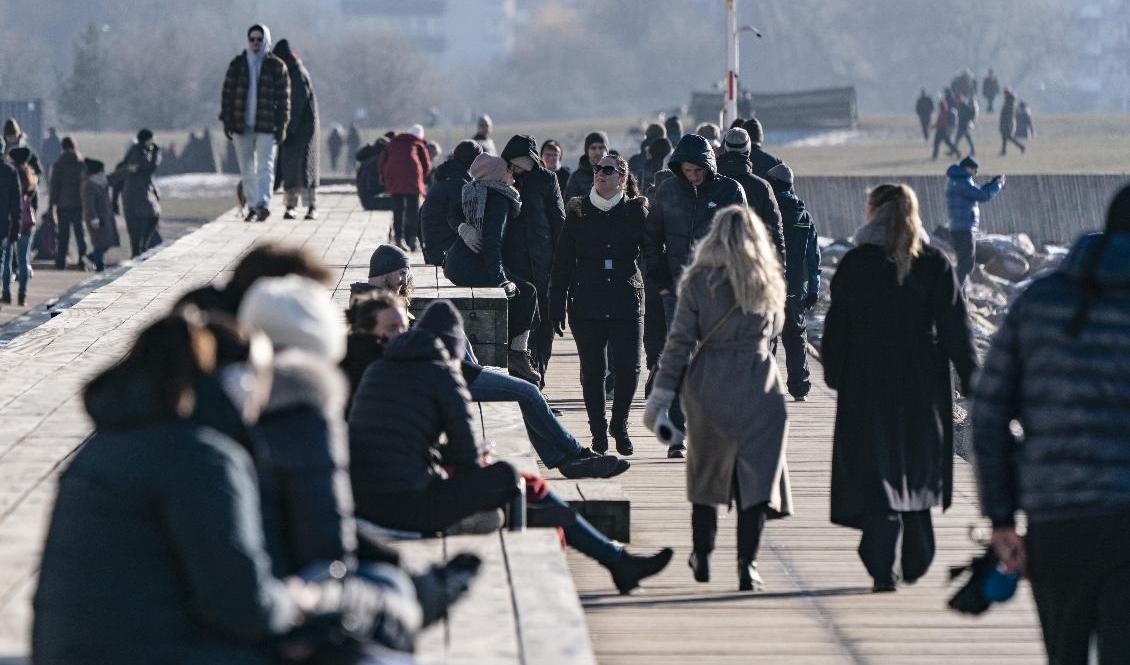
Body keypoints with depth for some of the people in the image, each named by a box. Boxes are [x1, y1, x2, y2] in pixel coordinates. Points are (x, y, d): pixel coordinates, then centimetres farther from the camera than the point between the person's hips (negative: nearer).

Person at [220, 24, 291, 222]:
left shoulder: (276, 66, 3)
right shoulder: (237, 64, 8)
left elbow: (283, 97, 3)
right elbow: (227, 93, 9)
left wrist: (281, 125, -2)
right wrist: (226, 121, 2)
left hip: (266, 126, -3)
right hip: (241, 126, 3)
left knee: (265, 165, -12)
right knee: (247, 169, 6)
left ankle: (263, 204, -21)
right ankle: (252, 207, 11)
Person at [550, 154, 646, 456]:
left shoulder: (636, 212, 2)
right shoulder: (578, 212, 4)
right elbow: (562, 263, 6)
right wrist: (557, 306, 2)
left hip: (626, 303, -1)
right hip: (587, 304, 1)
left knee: (628, 368, -8)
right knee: (592, 369, 5)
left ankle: (619, 424, 14)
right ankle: (598, 430, 19)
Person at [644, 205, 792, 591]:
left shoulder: (698, 280, -5)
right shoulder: (768, 282, 2)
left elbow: (680, 340, -6)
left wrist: (662, 393, -3)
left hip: (708, 385, 0)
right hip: (757, 382, 0)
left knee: (706, 469, 17)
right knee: (756, 472, 0)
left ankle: (702, 558, 26)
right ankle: (746, 566, -10)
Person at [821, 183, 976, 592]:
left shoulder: (855, 264, -6)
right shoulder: (935, 264, -2)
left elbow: (837, 327, -3)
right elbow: (955, 328, -3)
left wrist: (834, 375, 8)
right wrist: (970, 380, 1)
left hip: (867, 387, -2)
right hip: (922, 388, 2)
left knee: (877, 473, -1)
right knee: (916, 472, 18)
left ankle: (885, 569, -10)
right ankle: (916, 562, 23)